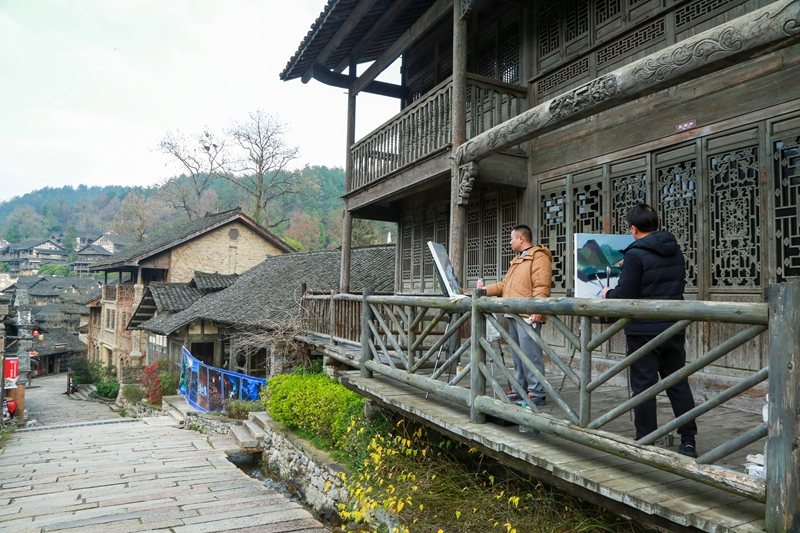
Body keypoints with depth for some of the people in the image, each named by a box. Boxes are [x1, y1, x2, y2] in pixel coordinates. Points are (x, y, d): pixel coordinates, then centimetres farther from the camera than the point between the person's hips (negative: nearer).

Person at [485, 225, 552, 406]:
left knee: (530, 355, -8)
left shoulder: (538, 257, -7)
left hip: (528, 316, -10)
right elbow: (504, 285, 27)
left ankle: (536, 393, -3)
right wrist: (485, 290, 22)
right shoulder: (517, 260, 25)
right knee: (517, 355, 14)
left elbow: (541, 286, -18)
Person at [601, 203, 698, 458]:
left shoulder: (635, 255, -16)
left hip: (644, 331, -6)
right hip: (674, 328, 7)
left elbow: (625, 296, -17)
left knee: (644, 385, 2)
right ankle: (688, 441, 19)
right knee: (678, 383, 14)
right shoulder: (675, 251, 7)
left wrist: (608, 294, 3)